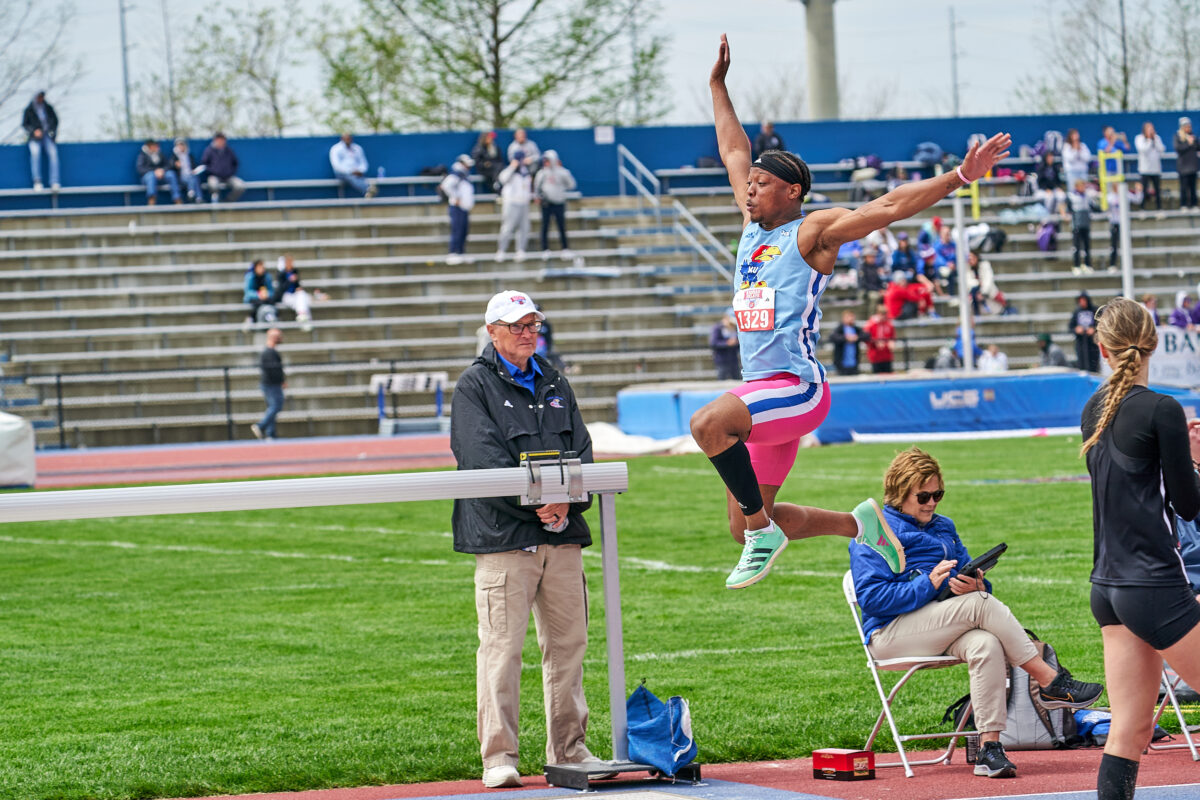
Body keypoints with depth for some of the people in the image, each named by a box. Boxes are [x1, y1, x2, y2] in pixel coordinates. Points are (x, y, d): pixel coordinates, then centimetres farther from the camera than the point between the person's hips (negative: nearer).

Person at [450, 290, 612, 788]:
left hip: (563, 535, 6)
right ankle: (498, 756, -5)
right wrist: (537, 503, -19)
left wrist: (565, 503, -9)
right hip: (502, 537, -6)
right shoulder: (475, 386, 0)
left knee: (568, 643, 8)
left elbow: (581, 451, 10)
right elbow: (485, 459, -12)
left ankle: (568, 751, 17)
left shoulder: (554, 384, 18)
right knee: (501, 646, -8)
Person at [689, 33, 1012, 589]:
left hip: (798, 389, -8)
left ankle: (763, 531, -22)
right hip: (760, 392, 8)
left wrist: (961, 176, -22)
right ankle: (859, 524, 23)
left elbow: (891, 206, -13)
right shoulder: (753, 226, 15)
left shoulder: (814, 231, -4)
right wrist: (718, 85, 34)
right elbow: (735, 154, 28)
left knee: (708, 423, -35)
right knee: (746, 528, 7)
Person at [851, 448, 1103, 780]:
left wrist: (975, 585, -9)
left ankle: (989, 746, -38)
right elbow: (871, 598, -13)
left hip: (943, 630, 6)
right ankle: (1050, 682, -24)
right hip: (889, 634, -6)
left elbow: (981, 587, 17)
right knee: (981, 603, -28)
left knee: (986, 645, -32)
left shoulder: (943, 527, 22)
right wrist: (928, 584, -21)